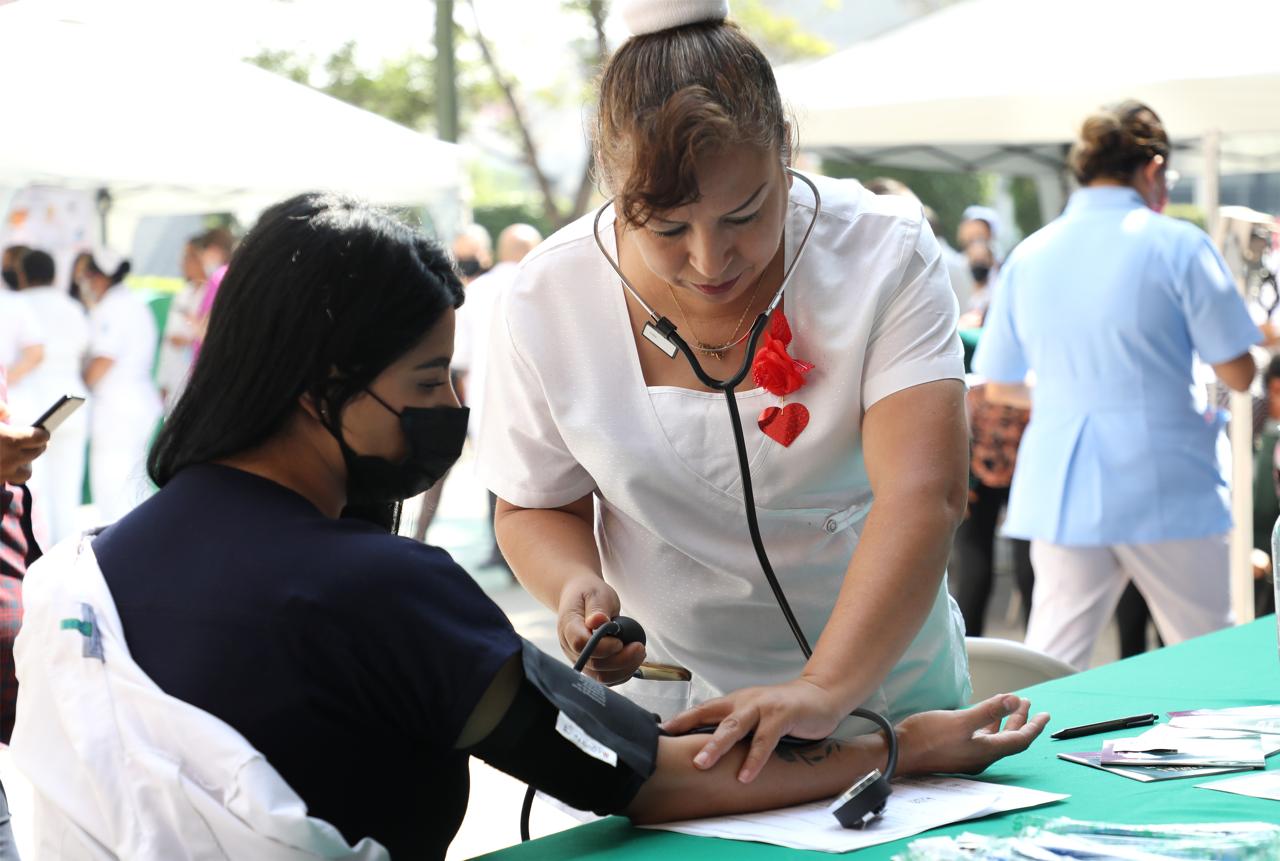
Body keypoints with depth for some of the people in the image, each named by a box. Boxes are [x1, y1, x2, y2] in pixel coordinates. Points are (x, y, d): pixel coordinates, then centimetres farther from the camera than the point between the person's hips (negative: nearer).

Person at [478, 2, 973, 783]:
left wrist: (825, 689, -41)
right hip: (669, 713, -2)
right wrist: (577, 584, -23)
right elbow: (535, 507, 0)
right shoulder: (548, 301, -14)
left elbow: (923, 493, -28)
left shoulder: (884, 255, -19)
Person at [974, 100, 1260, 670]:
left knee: (1050, 663, 7)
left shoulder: (1028, 255, 5)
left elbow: (999, 385, 12)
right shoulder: (1177, 244, -8)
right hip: (1166, 489, -3)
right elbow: (1238, 375, -7)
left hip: (1060, 495, 4)